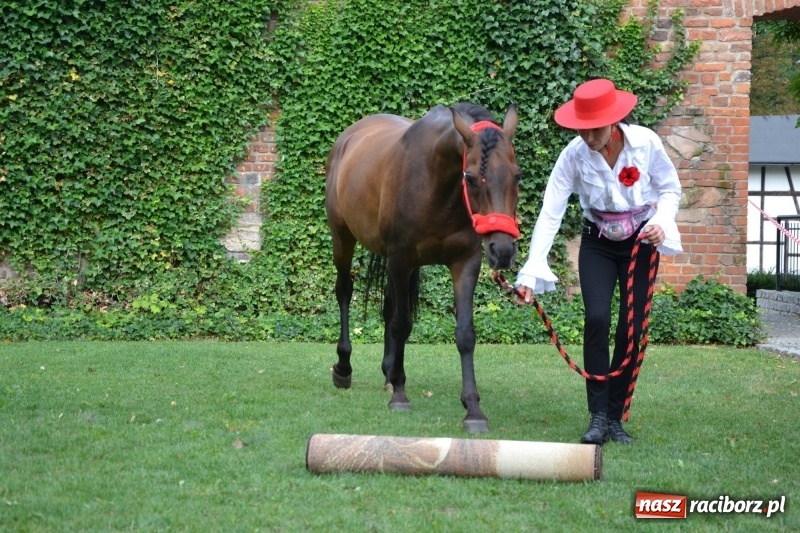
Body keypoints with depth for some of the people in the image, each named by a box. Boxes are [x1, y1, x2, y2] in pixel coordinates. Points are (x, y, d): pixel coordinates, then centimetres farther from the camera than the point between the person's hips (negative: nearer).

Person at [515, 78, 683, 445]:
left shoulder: (646, 143, -20)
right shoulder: (574, 155, -20)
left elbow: (670, 188, -4)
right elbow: (549, 214, -22)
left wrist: (662, 222, -25)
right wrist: (531, 273, -29)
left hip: (640, 243, 0)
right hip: (597, 245, 0)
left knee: (631, 330, -4)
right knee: (596, 319, -18)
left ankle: (615, 417, 10)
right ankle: (597, 418, -12)